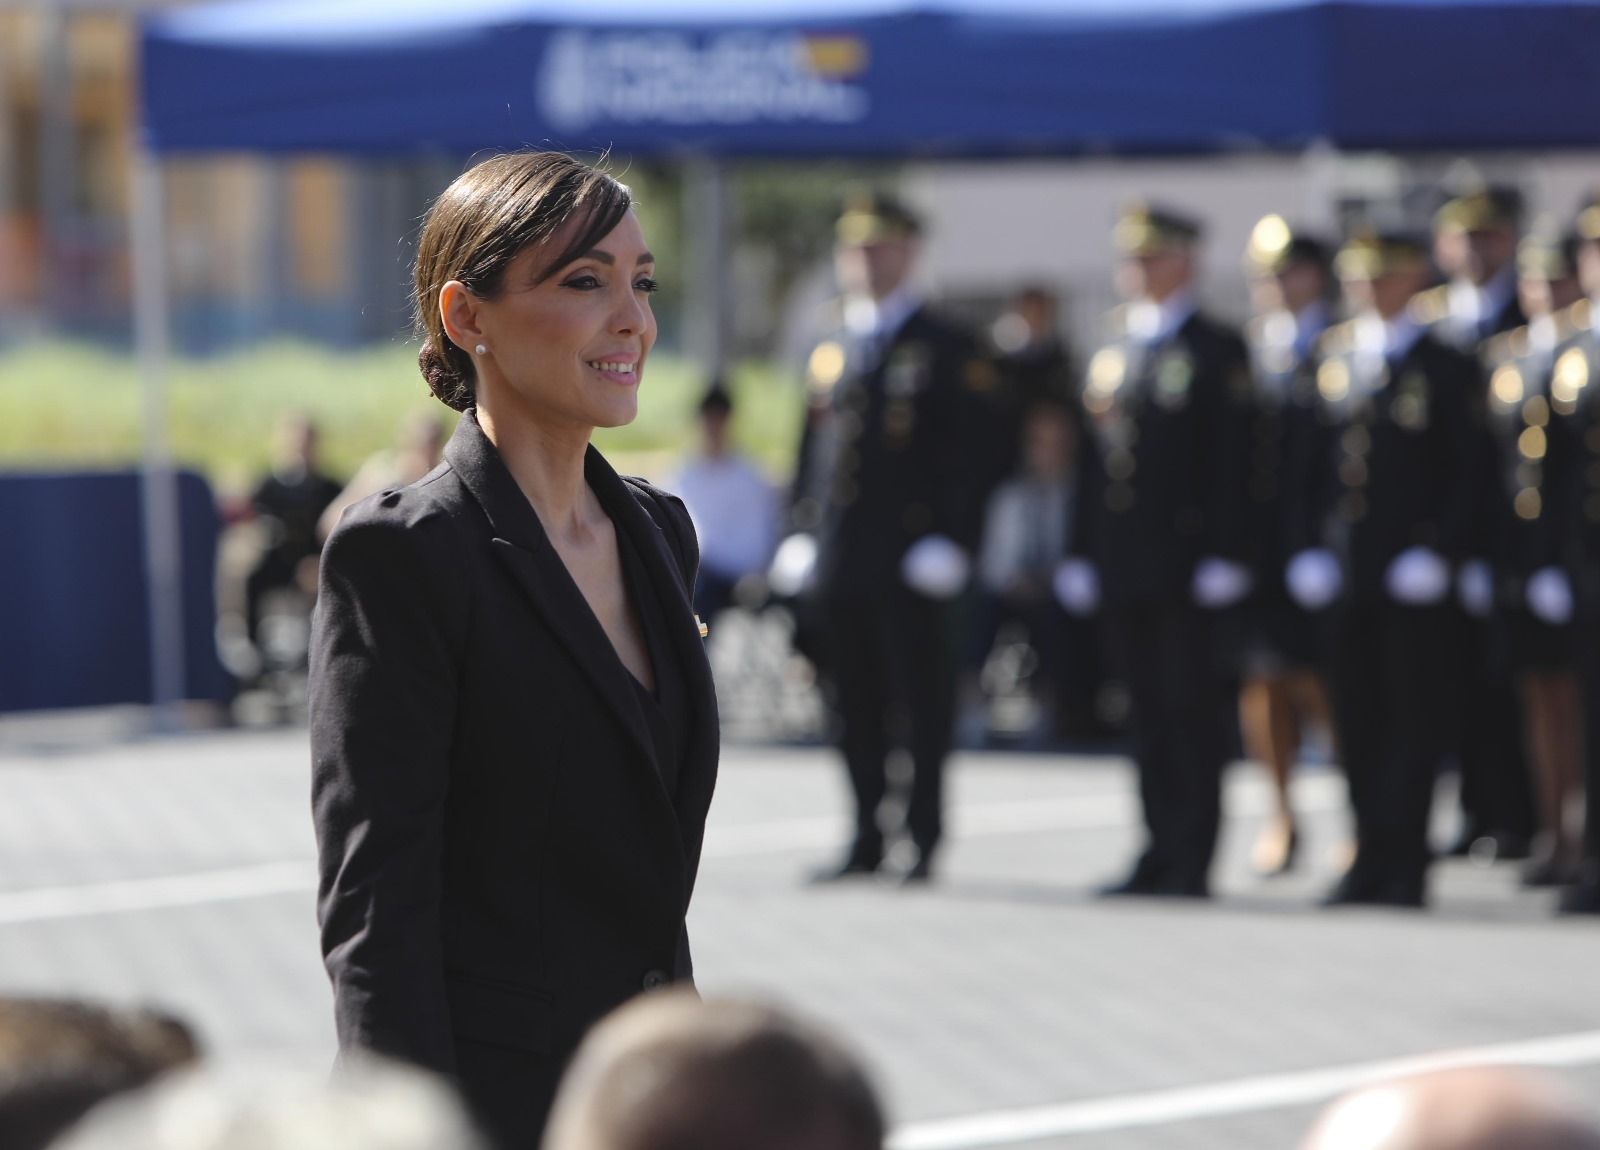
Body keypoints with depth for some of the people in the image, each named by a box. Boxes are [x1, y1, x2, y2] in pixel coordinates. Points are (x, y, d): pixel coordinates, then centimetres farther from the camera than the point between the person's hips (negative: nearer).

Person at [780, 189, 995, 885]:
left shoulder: (948, 350, -1)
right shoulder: (832, 353, 17)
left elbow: (969, 454, -6)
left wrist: (949, 540, -14)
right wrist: (800, 533, 12)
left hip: (911, 559, -6)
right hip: (840, 561, 6)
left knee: (924, 705, -2)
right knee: (856, 709, 8)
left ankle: (924, 844, 2)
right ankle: (866, 841, 14)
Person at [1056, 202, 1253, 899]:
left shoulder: (1217, 351, -3)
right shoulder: (1113, 351, 17)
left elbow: (1231, 462, -9)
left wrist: (1223, 557, -15)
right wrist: (1081, 552, 13)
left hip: (1184, 564, -6)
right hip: (1121, 566, 6)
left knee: (1190, 706, -4)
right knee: (1149, 711, 8)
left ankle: (1192, 861, -3)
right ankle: (1159, 851, 11)